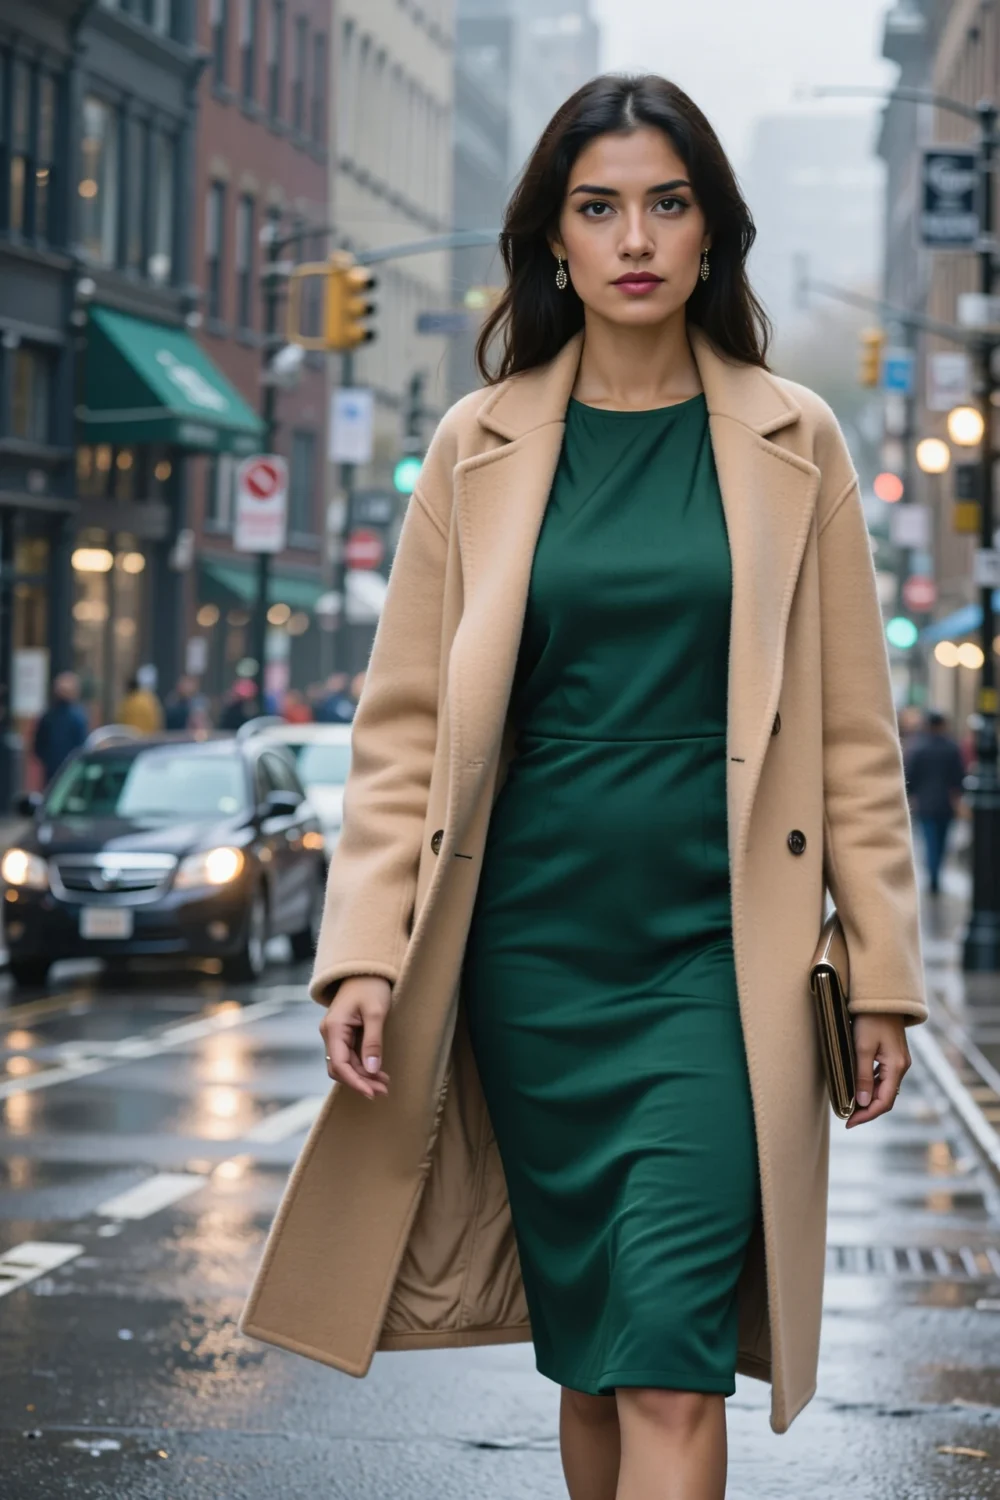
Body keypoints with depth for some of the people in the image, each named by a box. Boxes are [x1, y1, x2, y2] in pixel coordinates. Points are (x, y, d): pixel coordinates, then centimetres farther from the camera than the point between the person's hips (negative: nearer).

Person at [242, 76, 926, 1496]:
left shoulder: (791, 442, 4)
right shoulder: (481, 446, 6)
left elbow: (854, 729, 6)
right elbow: (406, 721, 6)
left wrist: (880, 967, 3)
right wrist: (367, 951, -4)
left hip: (718, 952, -2)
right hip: (535, 948, 2)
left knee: (671, 1364, -11)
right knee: (584, 1348, 9)